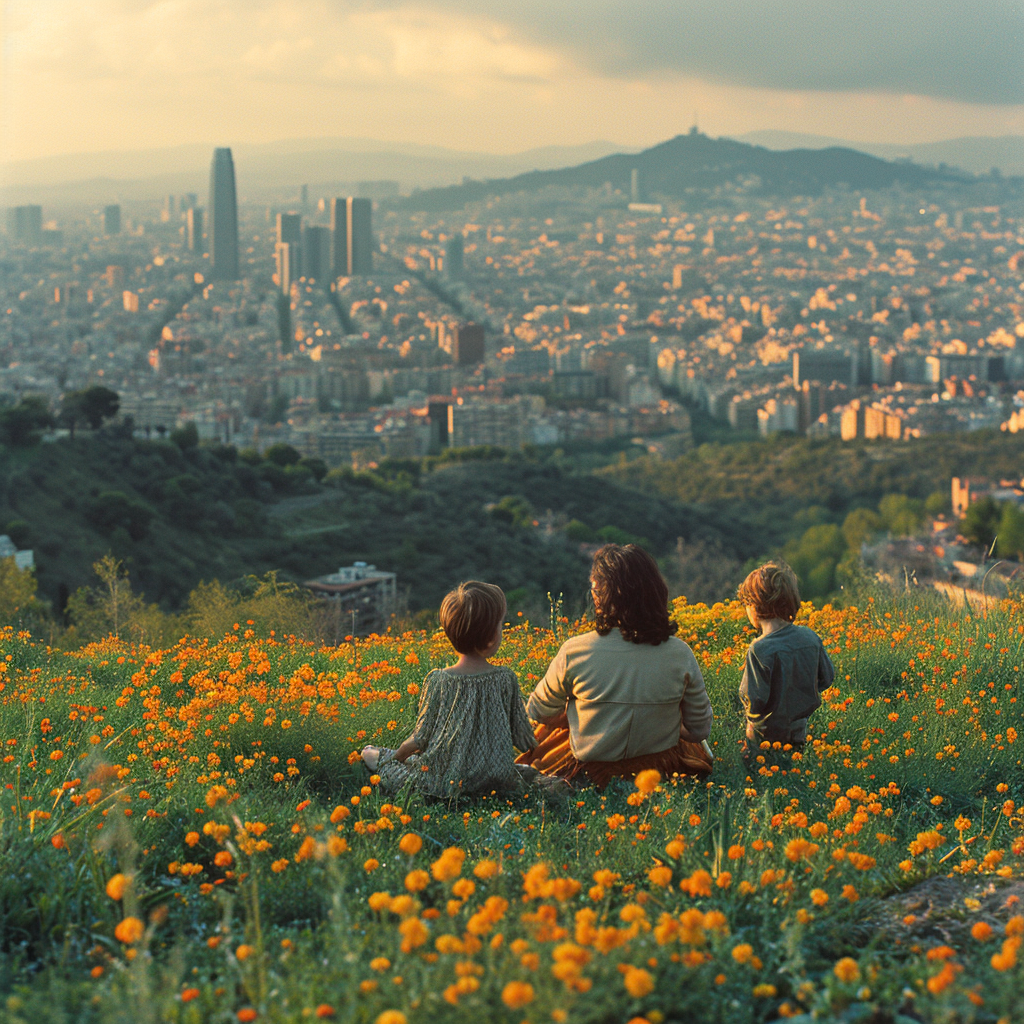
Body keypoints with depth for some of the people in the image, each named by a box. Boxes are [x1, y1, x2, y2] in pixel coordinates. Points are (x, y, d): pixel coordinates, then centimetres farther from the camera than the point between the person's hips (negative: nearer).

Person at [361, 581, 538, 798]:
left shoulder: (438, 681, -13)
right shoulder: (506, 678, -9)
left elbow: (420, 740, -6)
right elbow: (525, 741, -1)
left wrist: (396, 756, 16)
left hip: (446, 783, -1)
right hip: (498, 779, 1)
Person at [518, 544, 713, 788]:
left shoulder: (575, 652, -23)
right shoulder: (681, 655, -17)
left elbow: (538, 713, -4)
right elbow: (700, 729, -3)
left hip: (589, 774, -2)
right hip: (661, 770, 2)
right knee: (696, 743, 37)